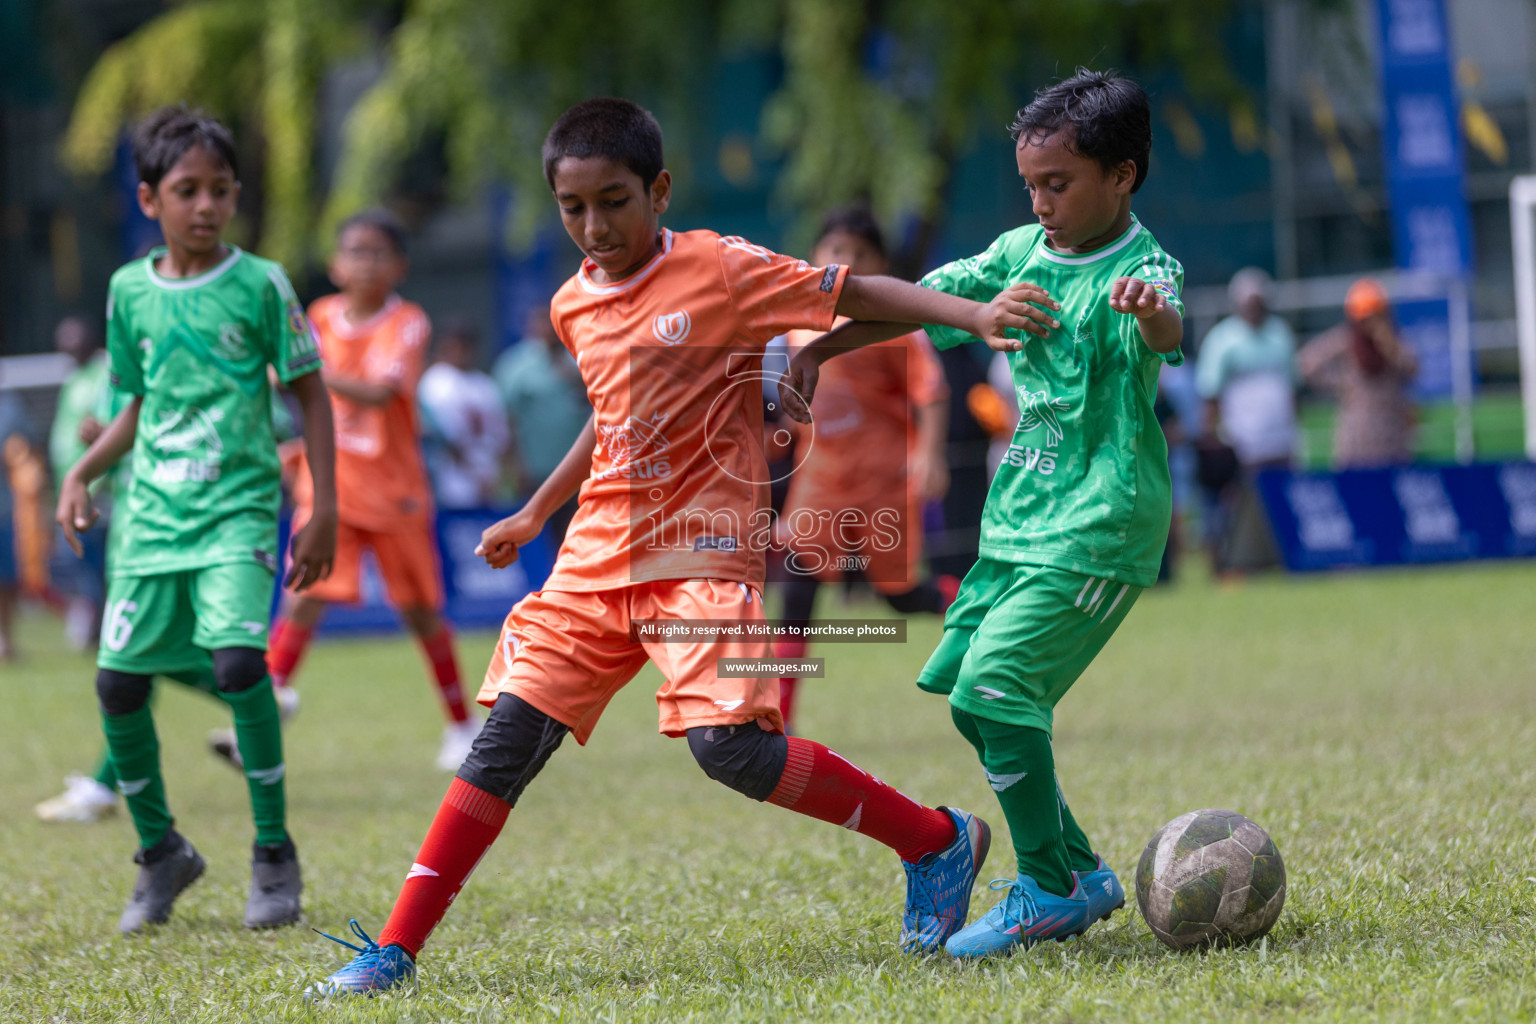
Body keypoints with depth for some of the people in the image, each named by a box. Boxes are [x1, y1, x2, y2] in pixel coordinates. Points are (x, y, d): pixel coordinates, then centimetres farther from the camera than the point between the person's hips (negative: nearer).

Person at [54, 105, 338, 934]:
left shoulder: (260, 285, -3)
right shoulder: (130, 291, 7)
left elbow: (310, 396, 1)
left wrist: (324, 511, -4)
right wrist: (82, 473, 4)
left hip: (238, 504, -4)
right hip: (152, 511, 4)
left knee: (237, 657, -24)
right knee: (118, 681, 0)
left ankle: (274, 853, -8)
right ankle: (160, 852, 21)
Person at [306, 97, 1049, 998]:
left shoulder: (720, 271, -8)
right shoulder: (576, 306, 11)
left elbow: (858, 294, -6)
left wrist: (977, 313, -17)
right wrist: (535, 516, 35)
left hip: (705, 554, -6)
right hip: (598, 560, 6)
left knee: (730, 744, -21)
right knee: (509, 736, -2)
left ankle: (939, 841, -3)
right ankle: (396, 951, -1)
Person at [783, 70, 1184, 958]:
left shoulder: (1141, 270, -16)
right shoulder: (1024, 251, 7)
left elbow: (1166, 330, -39)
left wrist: (1151, 316, -62)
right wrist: (819, 352, 8)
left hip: (1098, 527, -9)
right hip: (1021, 519, 9)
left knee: (995, 690, -17)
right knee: (966, 691, 10)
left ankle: (1049, 893, -4)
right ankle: (1081, 875, 20)